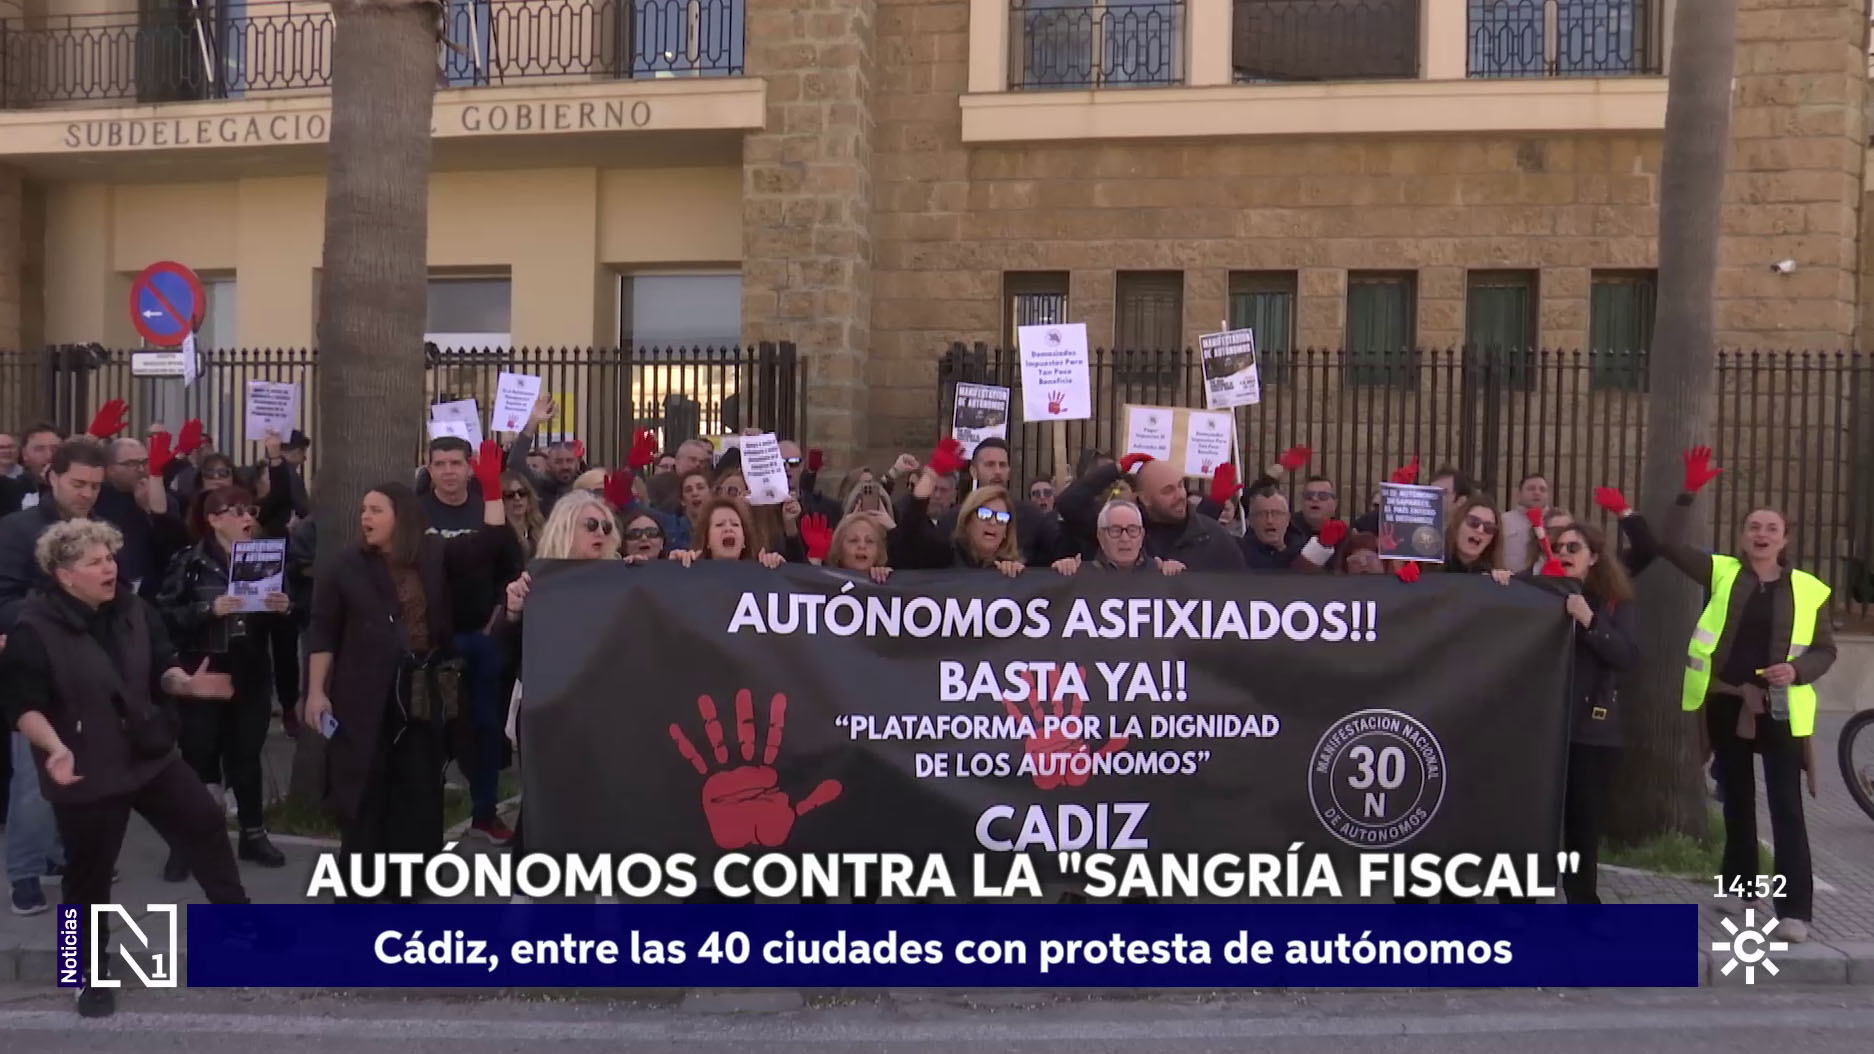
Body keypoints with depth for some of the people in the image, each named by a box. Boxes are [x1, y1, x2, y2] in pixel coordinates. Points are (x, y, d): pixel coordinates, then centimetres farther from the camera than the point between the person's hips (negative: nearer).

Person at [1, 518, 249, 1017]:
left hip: (150, 753, 6)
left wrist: (187, 684, -12)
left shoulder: (133, 610, 0)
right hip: (87, 772, -5)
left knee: (205, 823, 9)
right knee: (89, 872, 6)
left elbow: (160, 669, 10)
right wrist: (56, 747, -35)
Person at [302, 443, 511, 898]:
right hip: (365, 699, -2)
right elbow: (323, 633, 0)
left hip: (422, 695, 2)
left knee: (418, 794, 8)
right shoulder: (348, 566, 1)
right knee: (364, 795, 1)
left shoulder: (435, 556, 6)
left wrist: (492, 489, -12)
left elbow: (493, 541, -2)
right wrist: (316, 691, -6)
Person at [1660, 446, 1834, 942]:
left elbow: (1825, 650, 6)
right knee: (1737, 799, 14)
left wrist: (1797, 669, -14)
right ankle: (1740, 884, 28)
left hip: (1779, 709, -2)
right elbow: (1670, 546, -8)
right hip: (1726, 703, 2)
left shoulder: (1809, 589, 2)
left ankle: (1796, 908, -3)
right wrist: (1689, 493, -16)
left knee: (1786, 808, -4)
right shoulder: (1722, 572, 4)